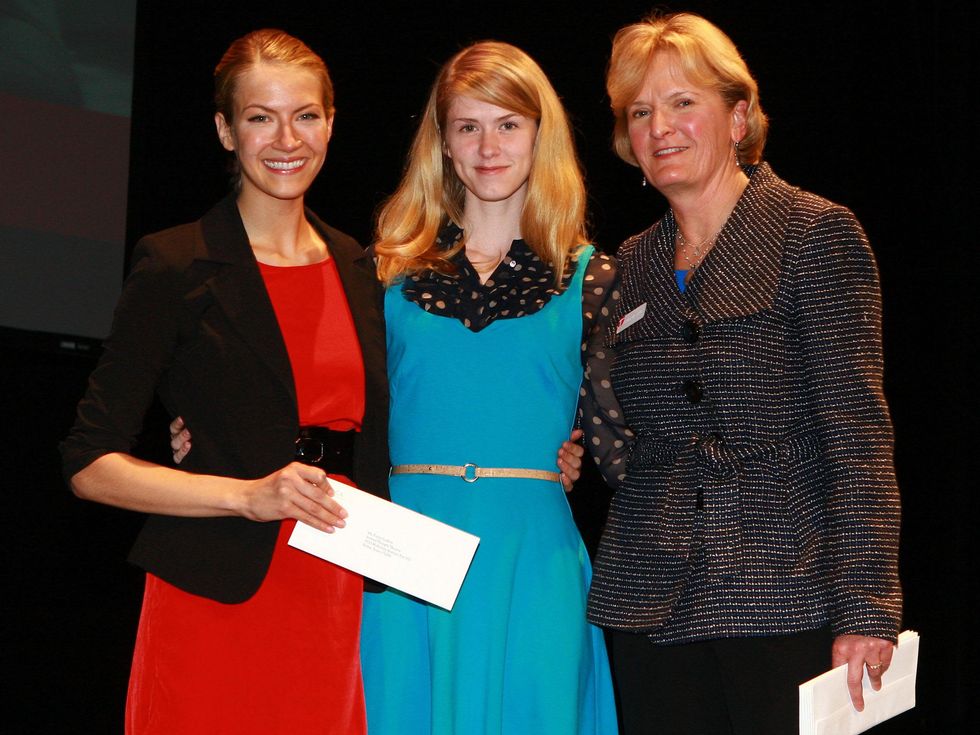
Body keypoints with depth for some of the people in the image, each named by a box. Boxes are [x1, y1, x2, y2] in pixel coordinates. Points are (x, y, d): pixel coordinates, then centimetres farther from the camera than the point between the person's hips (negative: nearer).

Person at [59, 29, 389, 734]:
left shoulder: (358, 271, 13)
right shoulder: (177, 266, -4)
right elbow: (90, 464, -7)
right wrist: (249, 495, -17)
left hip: (339, 611, 5)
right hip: (215, 612, -5)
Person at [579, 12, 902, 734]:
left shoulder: (817, 233, -3)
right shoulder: (632, 266, 14)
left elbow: (857, 430, -9)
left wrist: (866, 610, -16)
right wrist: (594, 363, 1)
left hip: (784, 594, -5)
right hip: (653, 605, 5)